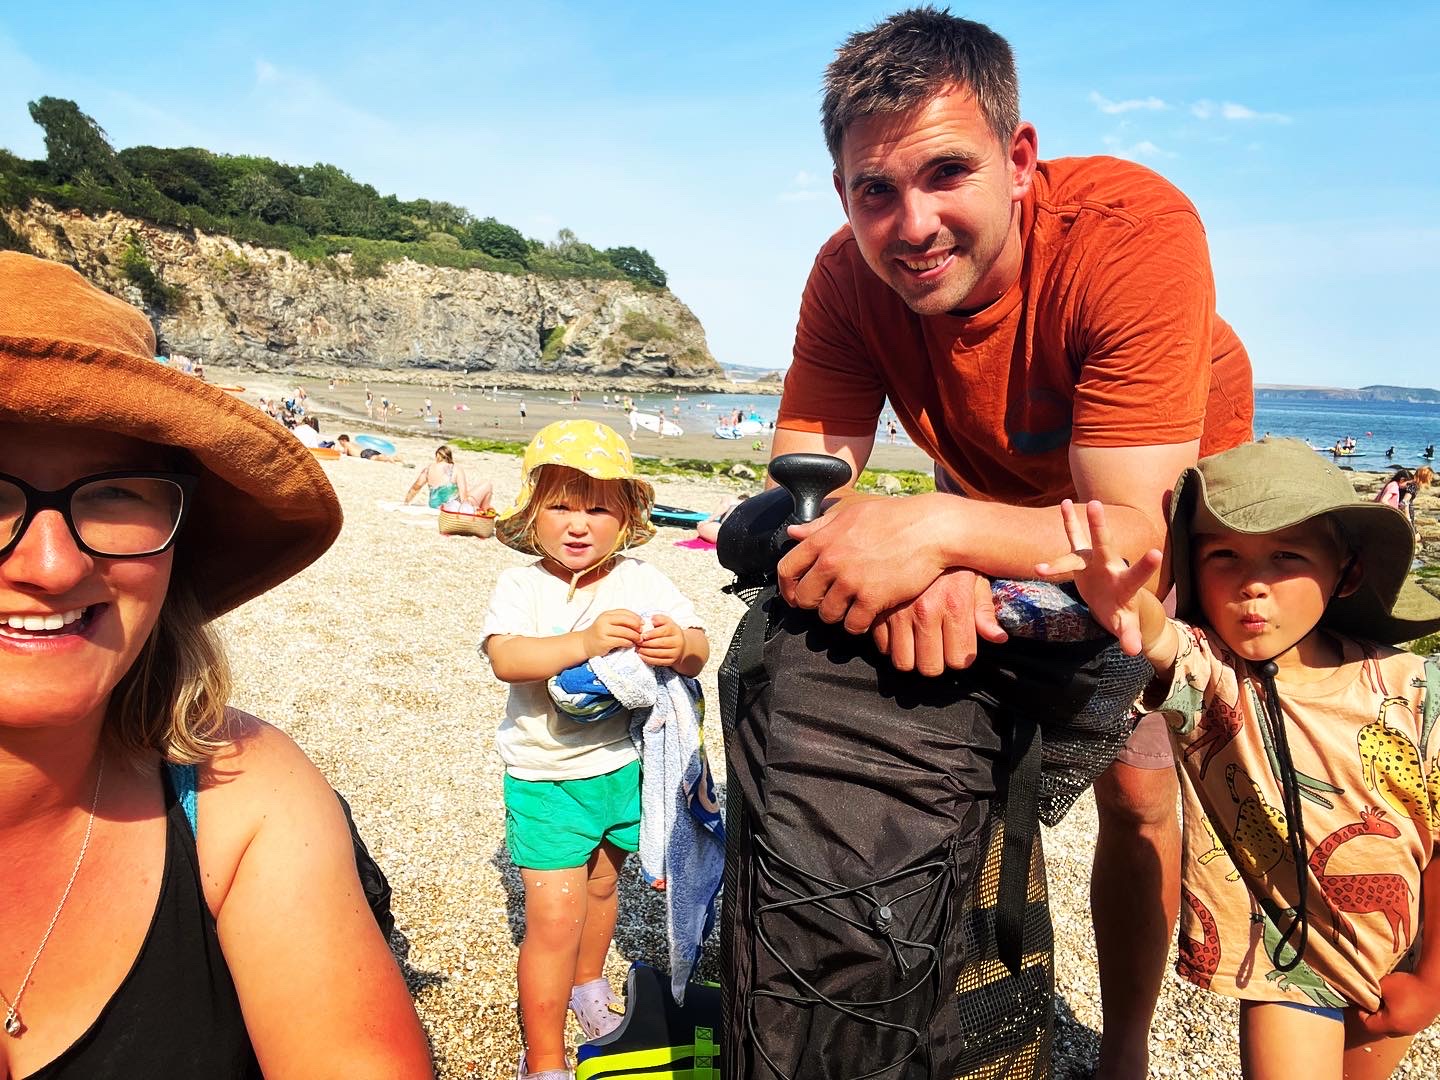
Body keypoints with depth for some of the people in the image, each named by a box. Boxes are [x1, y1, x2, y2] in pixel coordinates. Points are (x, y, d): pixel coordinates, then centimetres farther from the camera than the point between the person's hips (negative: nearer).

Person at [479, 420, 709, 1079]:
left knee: (601, 886, 24)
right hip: (545, 778, -3)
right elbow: (505, 658, -31)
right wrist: (583, 642, -46)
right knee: (555, 916, -5)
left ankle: (587, 987, 52)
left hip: (624, 767, 4)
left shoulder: (642, 583, -8)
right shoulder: (521, 586, -13)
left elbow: (699, 652, -14)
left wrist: (679, 645, -38)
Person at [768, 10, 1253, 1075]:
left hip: (1165, 491, -2)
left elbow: (1136, 537, -40)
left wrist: (942, 529, -56)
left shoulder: (1135, 229, -37)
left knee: (1135, 781, -8)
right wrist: (917, 570, -50)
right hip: (993, 493, 3)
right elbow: (798, 505, -29)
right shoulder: (849, 278, -26)